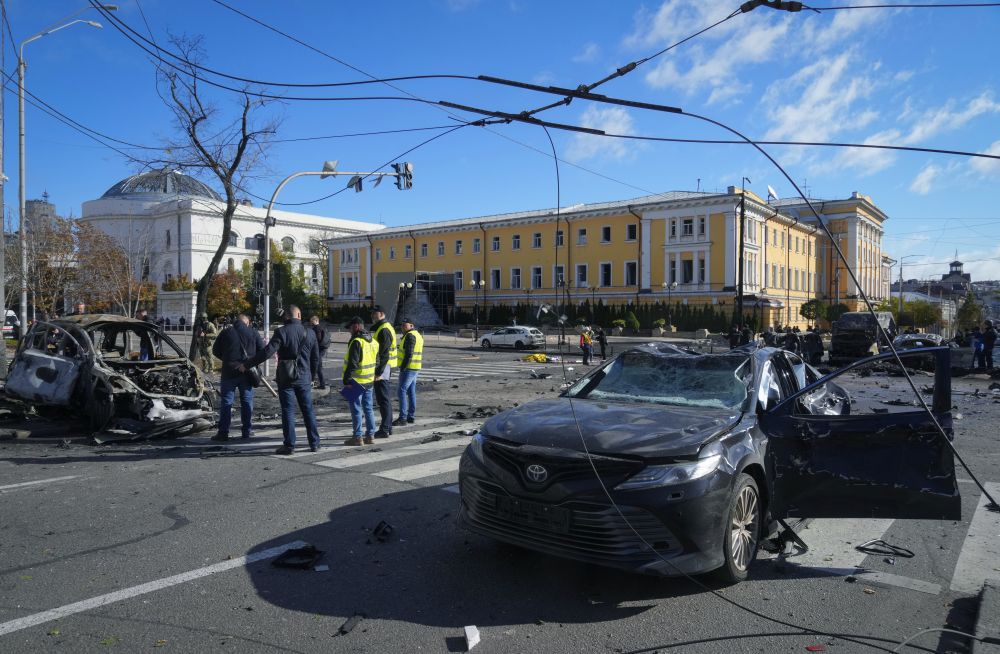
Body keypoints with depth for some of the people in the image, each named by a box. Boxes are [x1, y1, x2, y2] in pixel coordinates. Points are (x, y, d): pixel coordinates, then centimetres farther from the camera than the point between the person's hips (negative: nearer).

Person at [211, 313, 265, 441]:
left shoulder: (226, 332, 1)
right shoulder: (253, 333, 1)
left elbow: (215, 351, 6)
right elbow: (262, 350, 0)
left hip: (229, 372, -1)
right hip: (247, 373, 1)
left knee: (226, 402, 3)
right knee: (247, 401, 9)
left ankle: (223, 432, 1)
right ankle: (247, 431, 12)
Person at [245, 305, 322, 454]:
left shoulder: (281, 332, -10)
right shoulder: (309, 333, 2)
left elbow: (267, 352, -17)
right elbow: (316, 358, 8)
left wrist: (246, 365, -10)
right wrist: (311, 376, 20)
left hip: (286, 378, -3)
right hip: (304, 378, 3)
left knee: (288, 411, 3)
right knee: (308, 410, 10)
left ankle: (289, 445, 4)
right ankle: (314, 443, 14)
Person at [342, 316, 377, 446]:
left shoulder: (356, 342, -17)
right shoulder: (373, 342, 11)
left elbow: (352, 363, -21)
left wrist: (346, 380, -15)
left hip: (356, 381, -8)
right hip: (369, 381, 8)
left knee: (356, 410, 0)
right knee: (368, 408, 14)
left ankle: (357, 437, 4)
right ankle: (370, 435, 19)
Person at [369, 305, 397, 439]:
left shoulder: (384, 330, -16)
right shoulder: (385, 328, 18)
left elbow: (384, 354, -22)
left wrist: (379, 372, -23)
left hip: (383, 368, -11)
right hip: (385, 368, 11)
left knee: (383, 399, -7)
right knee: (386, 399, 15)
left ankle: (384, 429, -4)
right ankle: (388, 427, 22)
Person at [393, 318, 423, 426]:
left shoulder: (410, 336, -14)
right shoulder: (417, 335, 18)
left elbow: (409, 354, -22)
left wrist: (402, 367, -20)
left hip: (408, 368, -10)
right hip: (415, 368, 10)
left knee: (402, 391, -9)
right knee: (411, 392, 11)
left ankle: (402, 418, -11)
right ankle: (411, 417, 15)